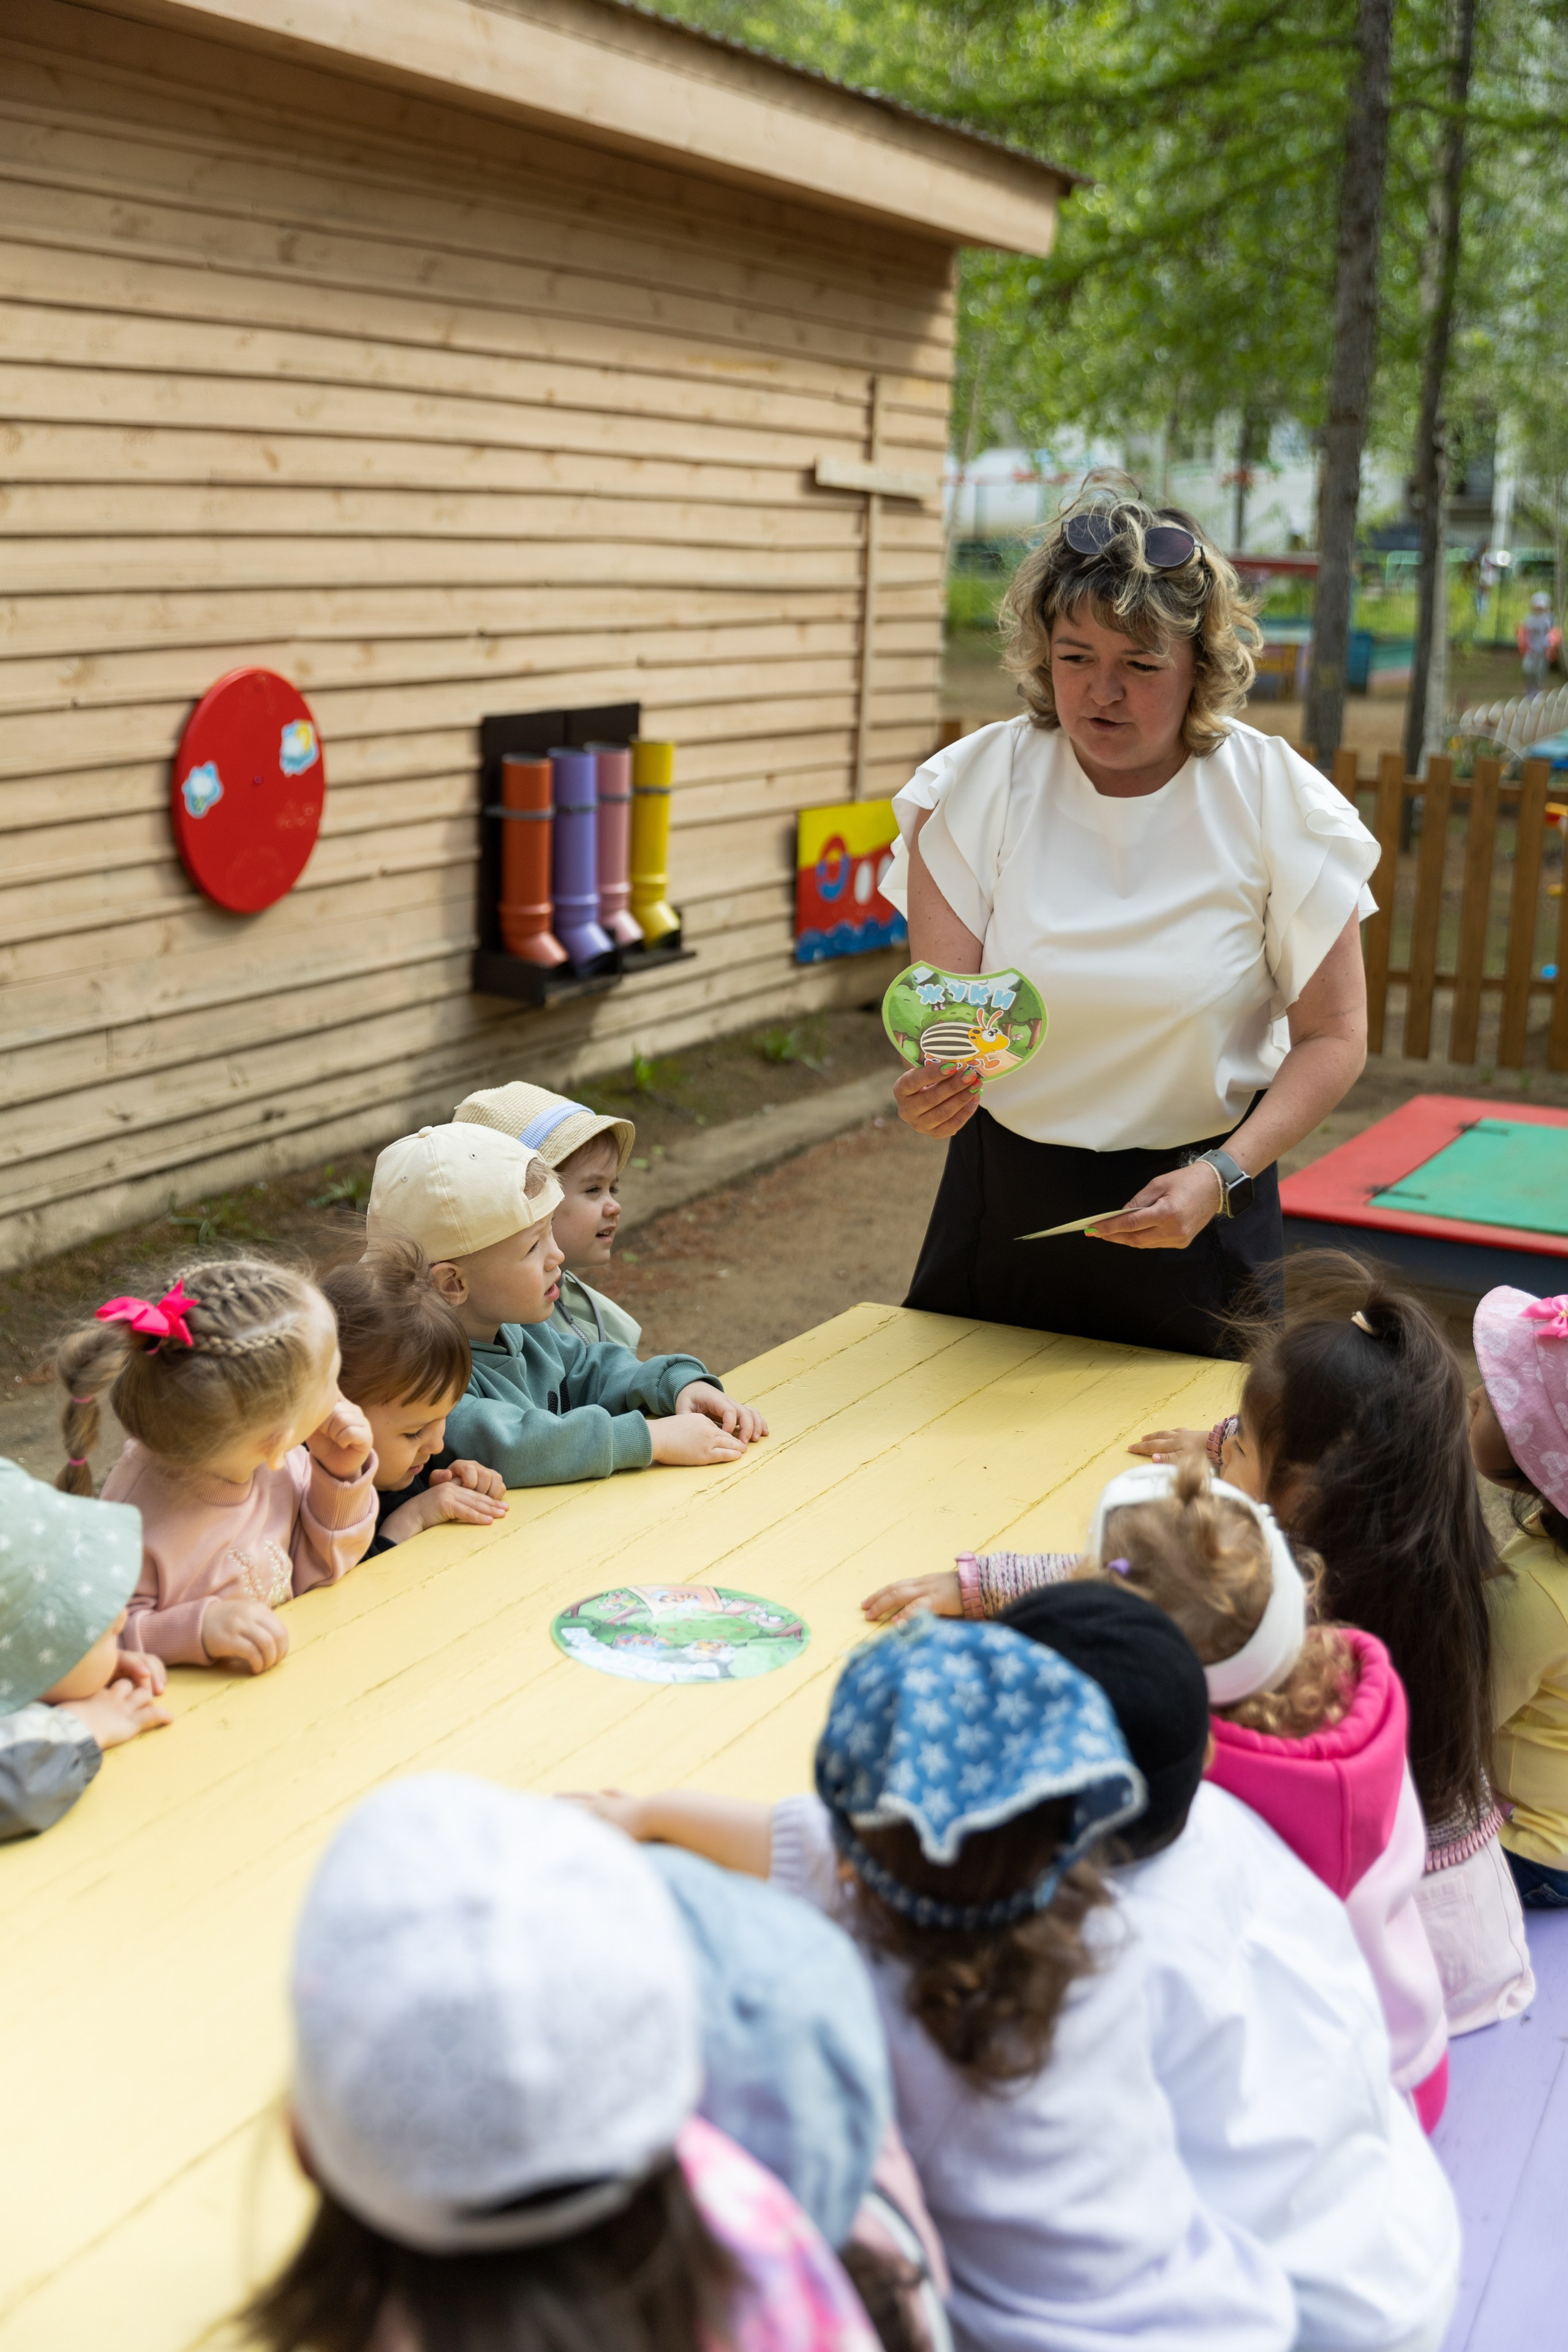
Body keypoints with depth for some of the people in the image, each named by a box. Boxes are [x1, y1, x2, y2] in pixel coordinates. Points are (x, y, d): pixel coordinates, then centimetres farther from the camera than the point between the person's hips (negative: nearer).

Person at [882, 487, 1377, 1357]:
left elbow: (1333, 1035, -7)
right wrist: (935, 1083, -35)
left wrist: (1221, 1177, -20)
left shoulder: (1279, 804, -11)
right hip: (1004, 1195, 1)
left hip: (1195, 1207, -1)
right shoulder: (974, 786, -8)